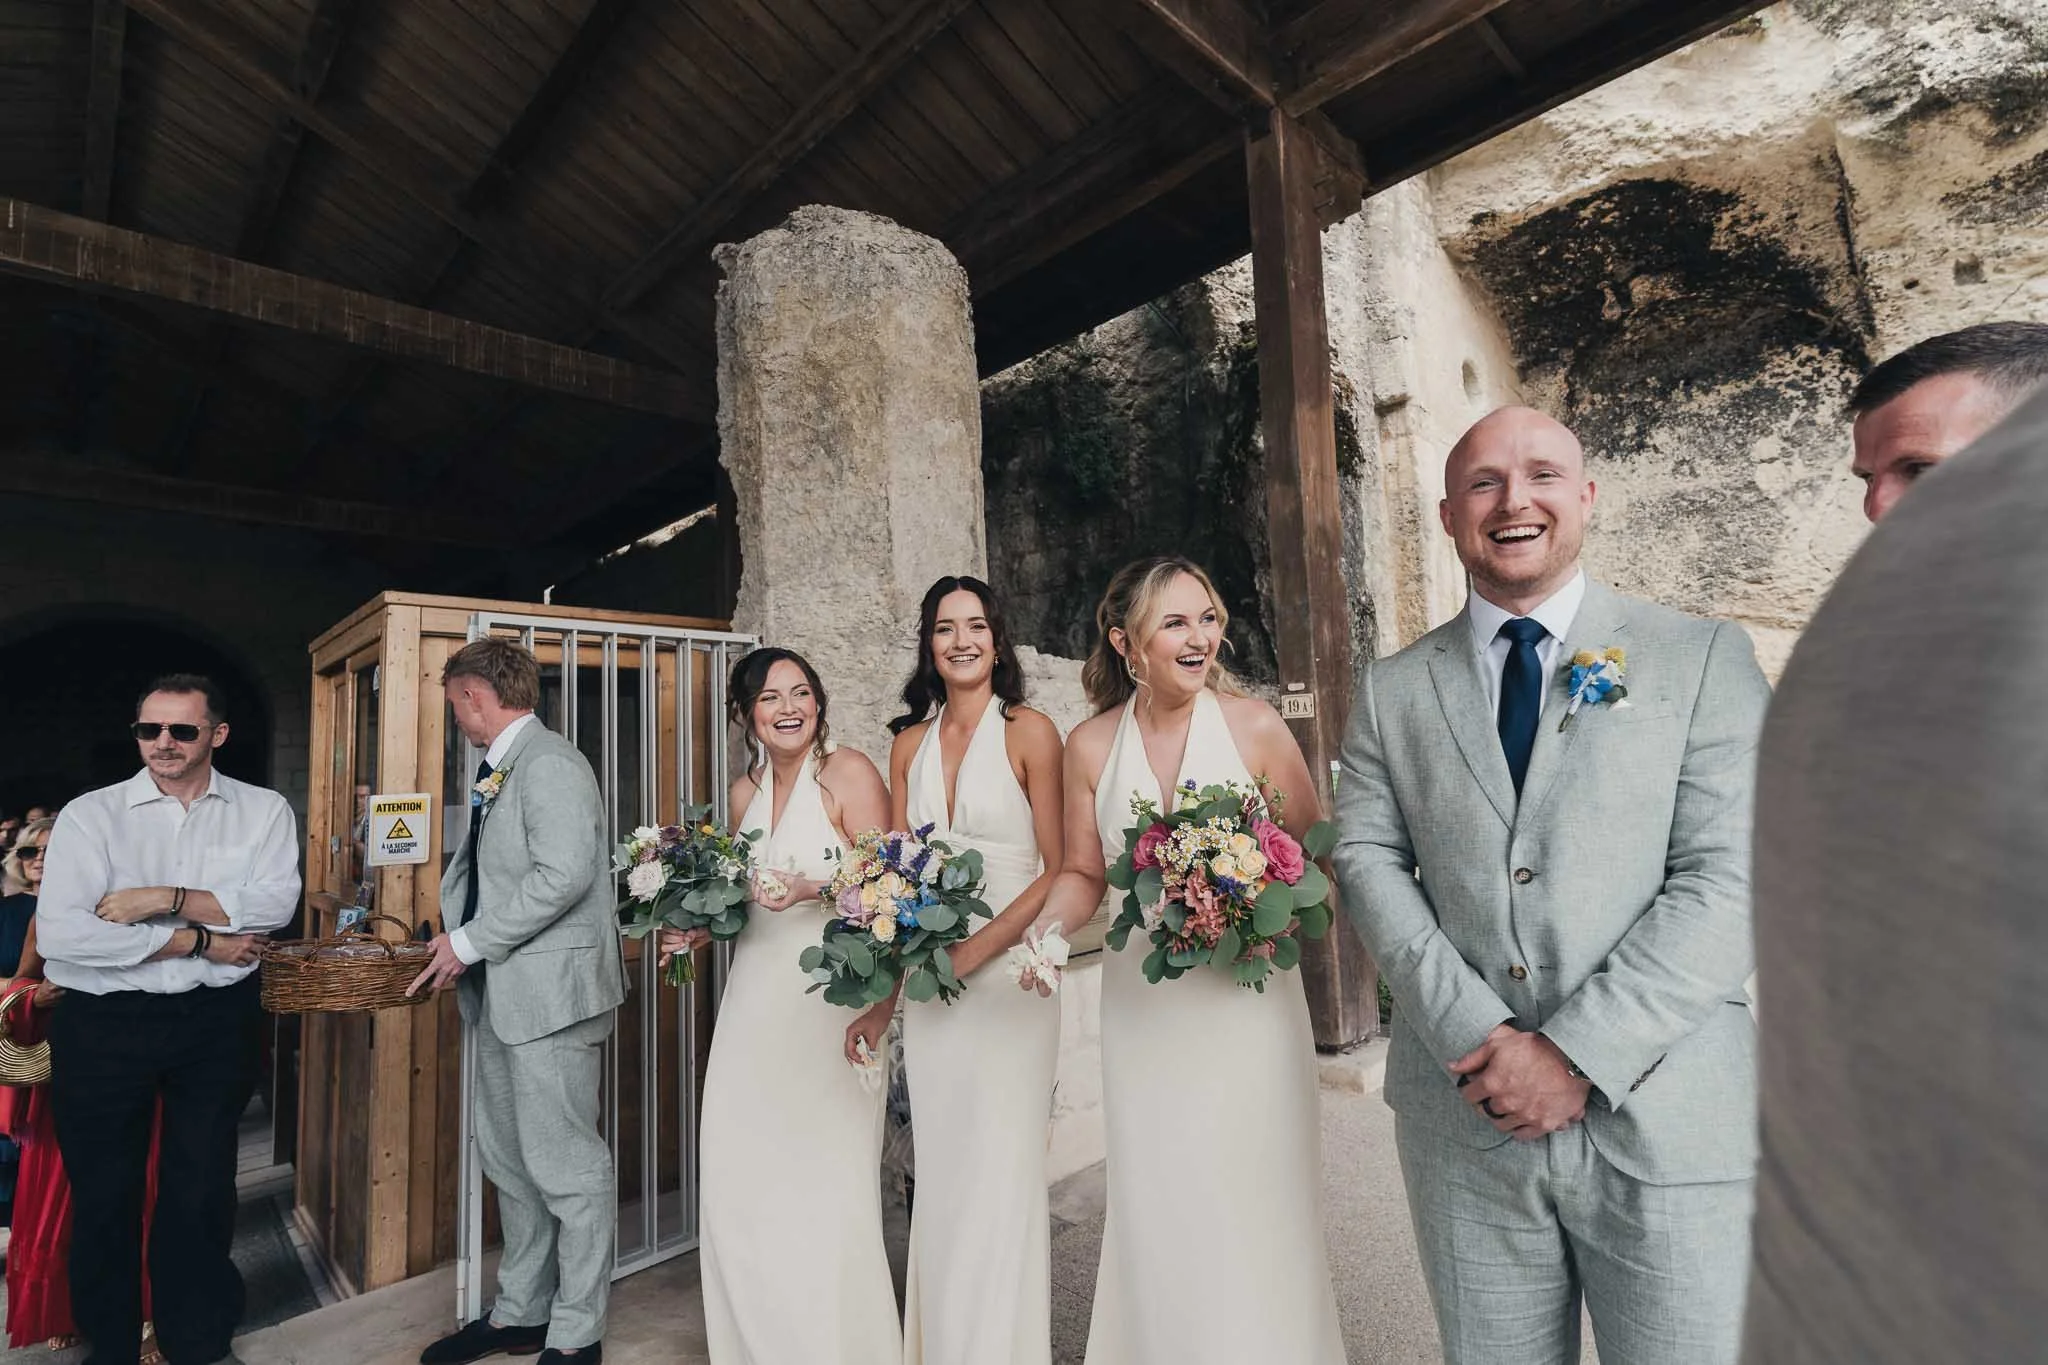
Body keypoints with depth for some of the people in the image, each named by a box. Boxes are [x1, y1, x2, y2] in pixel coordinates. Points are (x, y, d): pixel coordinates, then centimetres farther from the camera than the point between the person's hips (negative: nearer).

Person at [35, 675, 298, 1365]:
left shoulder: (263, 811, 1)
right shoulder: (89, 814, -3)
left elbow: (276, 902, -13)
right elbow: (60, 934, -14)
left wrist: (165, 899, -18)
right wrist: (199, 942, -15)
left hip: (217, 1022, 0)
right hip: (104, 1024, 0)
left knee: (201, 1192, 12)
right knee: (104, 1193, 13)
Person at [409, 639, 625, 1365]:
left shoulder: (549, 762, -15)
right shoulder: (495, 772, 14)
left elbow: (564, 873, -25)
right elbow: (477, 870, 14)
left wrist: (470, 942, -17)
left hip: (549, 989, -10)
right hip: (502, 993, 10)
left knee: (565, 1167, 2)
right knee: (509, 1162, 20)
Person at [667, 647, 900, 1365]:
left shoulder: (849, 772, -9)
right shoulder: (746, 791, 11)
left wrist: (814, 887, -25)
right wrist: (694, 929, 7)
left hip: (829, 998, -6)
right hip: (754, 998, 6)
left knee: (825, 1190, 0)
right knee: (741, 1184, 10)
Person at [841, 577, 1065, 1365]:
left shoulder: (1029, 732, -6)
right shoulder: (910, 744, 7)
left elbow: (1058, 872, -9)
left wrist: (974, 952, -17)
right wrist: (880, 998, 3)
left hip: (1006, 977, -4)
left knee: (1000, 1176, 6)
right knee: (939, 1176, 14)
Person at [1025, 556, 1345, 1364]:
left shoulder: (1256, 727, -9)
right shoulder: (1091, 745, -3)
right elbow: (1083, 873, 5)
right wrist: (1051, 926, -14)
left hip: (1248, 993, -1)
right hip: (1143, 1001, 2)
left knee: (1254, 1201, 9)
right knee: (1157, 1202, 14)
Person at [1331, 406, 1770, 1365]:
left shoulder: (1704, 660, 0)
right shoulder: (1391, 693, 5)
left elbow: (1729, 880, -8)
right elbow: (1366, 863, -1)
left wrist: (1577, 1052, -14)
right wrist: (1480, 1038, -12)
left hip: (1670, 1127, -1)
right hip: (1466, 1124, 2)